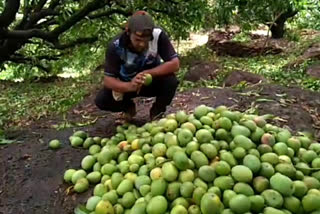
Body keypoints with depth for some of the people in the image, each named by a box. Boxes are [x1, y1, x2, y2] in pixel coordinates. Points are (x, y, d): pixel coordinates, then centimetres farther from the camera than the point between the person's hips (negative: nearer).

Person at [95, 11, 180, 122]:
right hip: (127, 84, 0)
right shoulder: (115, 46, -27)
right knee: (101, 100, -23)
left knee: (170, 81, -32)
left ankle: (157, 111, -1)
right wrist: (129, 86, -47)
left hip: (152, 81, 0)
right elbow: (108, 80, -28)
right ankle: (128, 108, 11)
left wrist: (146, 74, -38)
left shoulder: (158, 35, -27)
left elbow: (175, 64, -29)